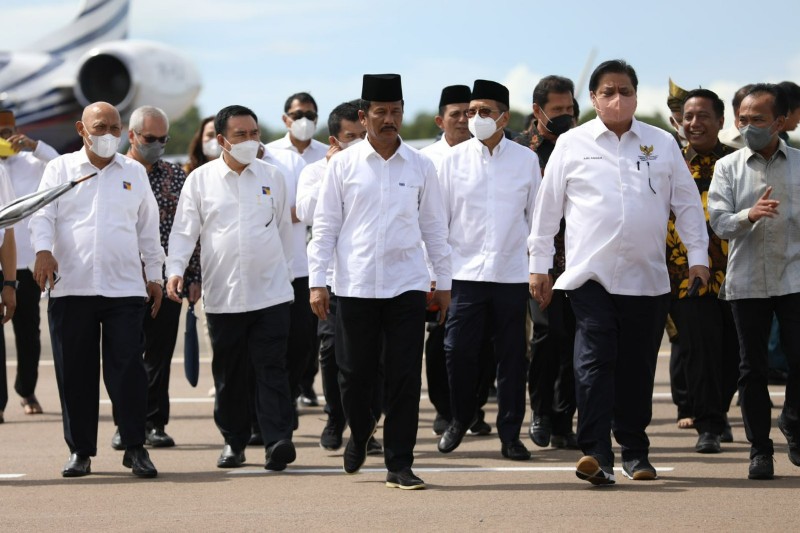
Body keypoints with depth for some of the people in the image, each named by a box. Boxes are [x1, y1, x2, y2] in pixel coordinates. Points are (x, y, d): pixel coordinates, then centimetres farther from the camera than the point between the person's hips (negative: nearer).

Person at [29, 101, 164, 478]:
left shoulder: (134, 173, 15)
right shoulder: (60, 169, 9)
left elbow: (148, 229, 18)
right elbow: (43, 214, -2)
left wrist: (154, 275, 14)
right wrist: (43, 250, -20)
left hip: (125, 288, 1)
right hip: (70, 288, -1)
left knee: (127, 368, -7)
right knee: (75, 372, 1)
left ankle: (134, 447, 0)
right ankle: (80, 450, 10)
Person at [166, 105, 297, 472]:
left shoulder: (272, 177, 8)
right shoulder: (200, 180, 4)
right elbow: (184, 229, 2)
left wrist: (285, 273, 17)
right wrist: (175, 269, -12)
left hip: (271, 293, 0)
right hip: (222, 295, 0)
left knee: (272, 369, -9)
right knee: (229, 375, 7)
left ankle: (278, 441, -16)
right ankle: (233, 441, 18)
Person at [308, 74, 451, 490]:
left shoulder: (420, 167, 7)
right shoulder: (343, 165, 2)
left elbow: (434, 226, 12)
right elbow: (325, 225, 4)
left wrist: (443, 281, 12)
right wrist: (317, 281, -1)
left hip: (407, 284, 1)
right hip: (355, 284, -1)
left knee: (405, 377, -3)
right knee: (355, 373, 6)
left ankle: (399, 464, 4)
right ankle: (360, 432, 35)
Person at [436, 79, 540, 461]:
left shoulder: (526, 159, 5)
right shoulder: (454, 159, 4)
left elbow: (537, 216, 9)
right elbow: (439, 216, 7)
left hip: (512, 272, 0)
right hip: (465, 269, 0)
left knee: (512, 357, 3)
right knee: (458, 350, -3)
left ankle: (510, 434, 12)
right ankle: (460, 419, 20)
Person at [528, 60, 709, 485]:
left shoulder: (662, 145, 9)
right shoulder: (572, 145, 5)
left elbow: (687, 203, 13)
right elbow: (547, 207, 8)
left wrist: (698, 255, 6)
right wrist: (539, 265, 6)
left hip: (648, 277, 2)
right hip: (591, 275, -2)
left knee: (638, 367, 8)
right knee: (595, 361, -14)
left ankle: (634, 450, 20)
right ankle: (596, 454, -20)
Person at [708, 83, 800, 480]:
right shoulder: (728, 168, 5)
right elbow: (719, 221, -5)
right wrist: (749, 215, -25)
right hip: (747, 280, 0)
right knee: (752, 366, 4)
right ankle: (760, 449, 12)